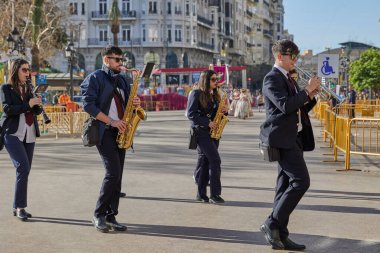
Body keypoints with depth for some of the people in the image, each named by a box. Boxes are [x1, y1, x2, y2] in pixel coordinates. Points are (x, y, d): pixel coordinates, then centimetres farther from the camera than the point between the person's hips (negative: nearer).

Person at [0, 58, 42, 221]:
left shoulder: (28, 88, 15)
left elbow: (37, 111, 13)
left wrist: (38, 105, -9)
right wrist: (27, 105, -21)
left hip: (29, 135, 6)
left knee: (25, 170, 6)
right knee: (23, 167, -17)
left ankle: (18, 207, 14)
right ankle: (20, 206, -11)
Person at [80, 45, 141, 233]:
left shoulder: (123, 80, 19)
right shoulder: (95, 78, -2)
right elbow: (88, 104, -13)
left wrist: (134, 104, 1)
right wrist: (111, 121, -17)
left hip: (120, 132, 7)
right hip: (104, 131, -7)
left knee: (117, 175, 4)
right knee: (113, 172, -15)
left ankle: (111, 216, 9)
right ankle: (98, 215, -3)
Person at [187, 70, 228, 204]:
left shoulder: (214, 95, 16)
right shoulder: (196, 94, -6)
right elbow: (191, 114, -12)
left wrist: (224, 111, -1)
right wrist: (207, 122, -18)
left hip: (213, 132, 7)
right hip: (201, 131, -7)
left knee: (204, 162, 7)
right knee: (215, 160, -14)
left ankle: (201, 194, 11)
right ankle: (215, 194, -11)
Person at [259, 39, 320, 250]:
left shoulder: (288, 80, 21)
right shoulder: (272, 78, -9)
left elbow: (298, 109, 21)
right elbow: (285, 105, -22)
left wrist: (311, 96, 4)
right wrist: (307, 89, -15)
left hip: (293, 138, 10)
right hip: (282, 138, -10)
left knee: (286, 186, 8)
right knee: (301, 181, -15)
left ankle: (280, 235, 12)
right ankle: (271, 223, -8)